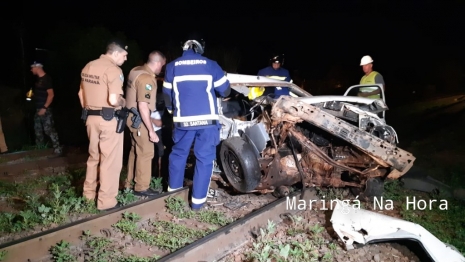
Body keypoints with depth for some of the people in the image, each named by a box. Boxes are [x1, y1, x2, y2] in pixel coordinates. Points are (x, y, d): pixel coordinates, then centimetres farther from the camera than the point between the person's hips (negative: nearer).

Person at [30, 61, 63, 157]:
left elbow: (51, 94, -20)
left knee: (49, 130, -12)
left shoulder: (46, 79, -15)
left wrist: (44, 108, -21)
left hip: (45, 109, -10)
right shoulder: (39, 79, 13)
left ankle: (58, 150, -9)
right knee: (38, 130, 16)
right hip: (38, 109, 10)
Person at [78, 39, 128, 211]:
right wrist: (123, 102, -6)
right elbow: (113, 100, -26)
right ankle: (106, 201, 10)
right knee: (110, 160, 2)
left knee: (94, 157, 21)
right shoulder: (113, 70, -16)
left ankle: (89, 193, 34)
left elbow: (81, 93, 17)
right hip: (108, 119, -8)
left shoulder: (88, 67, 10)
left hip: (91, 118, 8)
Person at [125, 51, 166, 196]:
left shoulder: (136, 70, 7)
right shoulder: (147, 79, -23)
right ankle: (142, 187, 10)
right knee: (145, 153, 0)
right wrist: (151, 130, -25)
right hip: (139, 119, -10)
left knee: (135, 151, 19)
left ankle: (129, 183, 30)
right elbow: (143, 107, -27)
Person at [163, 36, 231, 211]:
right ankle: (198, 200, 8)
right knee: (204, 159, 5)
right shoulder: (210, 65, 2)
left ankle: (173, 189, 33)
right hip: (207, 119, -2)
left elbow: (167, 95, 14)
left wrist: (171, 110, 33)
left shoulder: (172, 67, 7)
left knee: (178, 154, 20)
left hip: (183, 120, 2)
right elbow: (225, 91, 8)